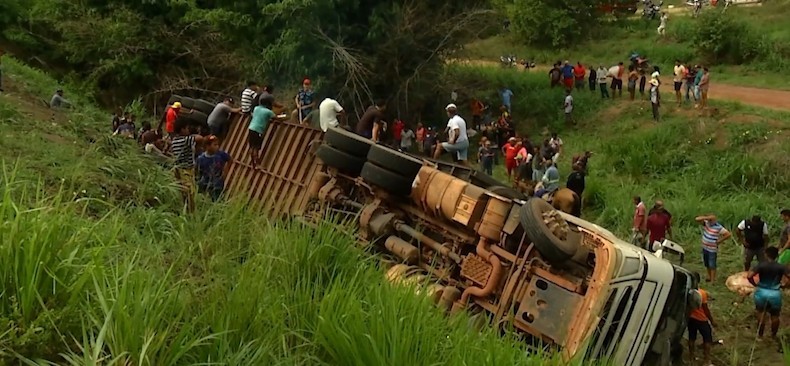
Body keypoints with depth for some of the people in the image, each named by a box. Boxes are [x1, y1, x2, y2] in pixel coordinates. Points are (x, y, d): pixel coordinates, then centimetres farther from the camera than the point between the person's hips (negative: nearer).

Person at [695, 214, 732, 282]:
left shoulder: (718, 227, -16)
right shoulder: (706, 223, -2)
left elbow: (728, 234, -16)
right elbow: (697, 219, -13)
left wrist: (720, 241, -11)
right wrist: (706, 217, -23)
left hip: (712, 249, -6)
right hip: (705, 248, 6)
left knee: (712, 265, -2)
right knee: (707, 264, 19)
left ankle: (712, 280, 4)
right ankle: (709, 277, 36)